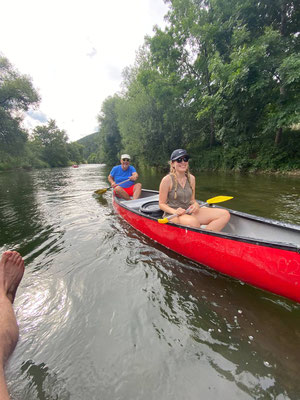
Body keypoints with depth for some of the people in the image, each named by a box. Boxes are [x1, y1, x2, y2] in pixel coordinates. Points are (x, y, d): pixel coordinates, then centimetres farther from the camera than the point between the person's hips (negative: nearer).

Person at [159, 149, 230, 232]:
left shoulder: (191, 178, 7)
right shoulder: (167, 180, -9)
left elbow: (192, 199, 15)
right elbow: (162, 204, -6)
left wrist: (196, 205, -8)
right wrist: (174, 211, -23)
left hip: (189, 212, 6)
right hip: (172, 215, -5)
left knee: (225, 214, -11)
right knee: (193, 222, -41)